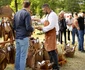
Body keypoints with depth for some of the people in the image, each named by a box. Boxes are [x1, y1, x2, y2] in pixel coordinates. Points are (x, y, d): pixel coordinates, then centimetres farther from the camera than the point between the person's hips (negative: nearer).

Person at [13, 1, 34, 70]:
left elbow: (14, 26, 15)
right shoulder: (27, 13, -13)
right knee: (23, 56, -1)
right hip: (24, 37, -7)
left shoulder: (16, 13, 10)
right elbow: (28, 27, -19)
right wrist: (32, 29, 0)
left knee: (18, 54, 14)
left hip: (17, 37, 8)